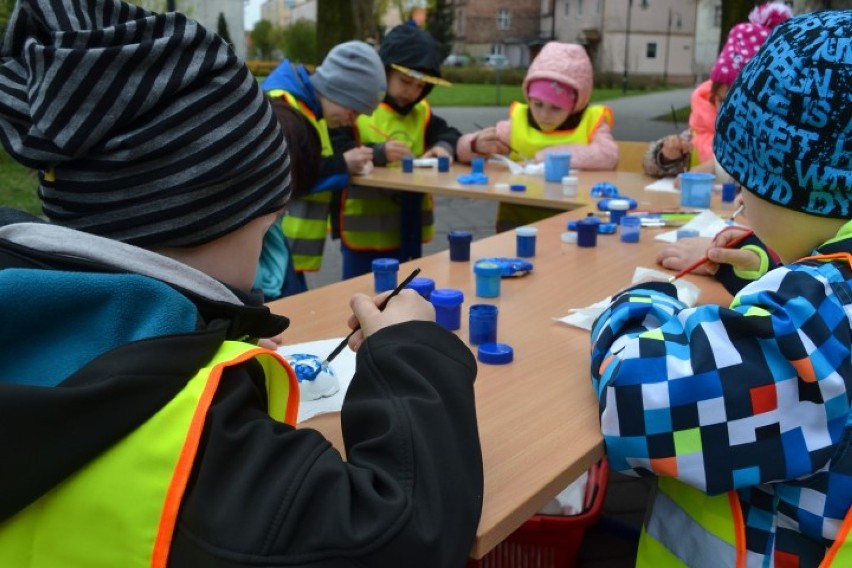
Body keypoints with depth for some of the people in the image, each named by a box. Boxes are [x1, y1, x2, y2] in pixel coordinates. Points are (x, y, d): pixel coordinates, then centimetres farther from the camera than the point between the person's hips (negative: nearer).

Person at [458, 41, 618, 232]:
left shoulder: (590, 123, 0)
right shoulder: (517, 123, 6)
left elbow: (608, 156, -20)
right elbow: (463, 148, 10)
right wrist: (477, 146, -13)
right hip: (517, 218, 2)